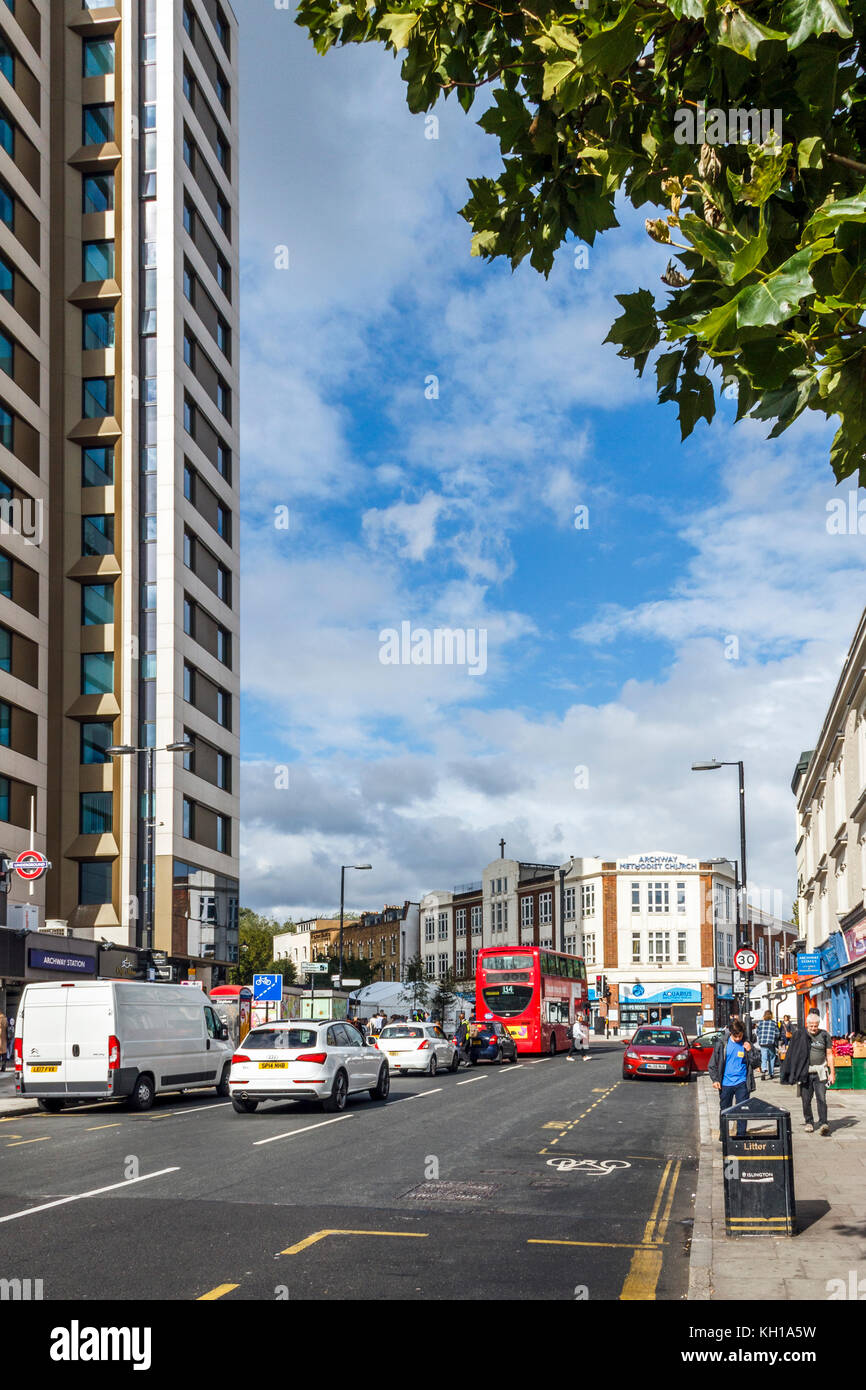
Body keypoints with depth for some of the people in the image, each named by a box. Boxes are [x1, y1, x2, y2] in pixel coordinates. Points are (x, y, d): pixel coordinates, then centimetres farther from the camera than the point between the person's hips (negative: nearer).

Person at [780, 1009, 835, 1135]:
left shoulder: (824, 1035, 4)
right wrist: (794, 1074, 4)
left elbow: (829, 1055, 8)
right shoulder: (800, 1034, 2)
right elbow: (793, 1054, 6)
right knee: (806, 1099, 4)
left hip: (820, 1072, -1)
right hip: (805, 1071, 1)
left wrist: (832, 1072, 3)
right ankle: (809, 1122, 17)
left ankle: (823, 1123, -10)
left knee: (821, 1098, -10)